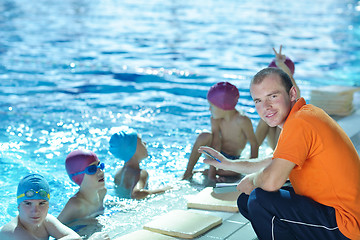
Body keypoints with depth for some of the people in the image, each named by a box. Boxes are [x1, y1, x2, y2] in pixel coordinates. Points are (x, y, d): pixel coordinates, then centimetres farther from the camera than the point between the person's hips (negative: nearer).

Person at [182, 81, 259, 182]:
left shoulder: (242, 120, -24)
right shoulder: (215, 119, -14)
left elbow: (254, 144, -17)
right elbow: (216, 143, -22)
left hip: (232, 159, -2)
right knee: (204, 136, -28)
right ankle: (188, 172, -16)